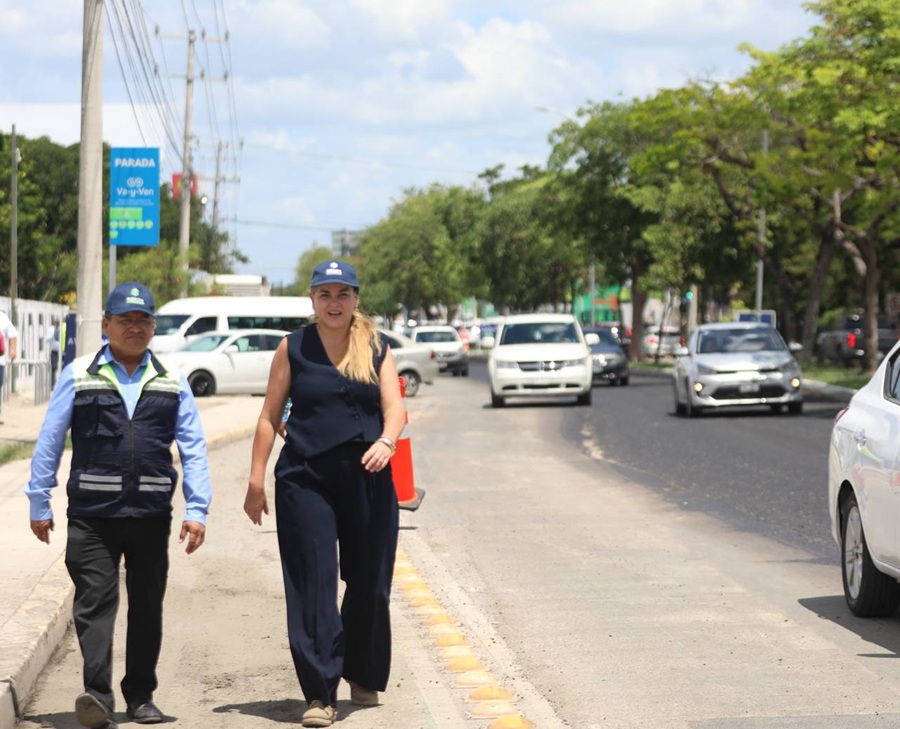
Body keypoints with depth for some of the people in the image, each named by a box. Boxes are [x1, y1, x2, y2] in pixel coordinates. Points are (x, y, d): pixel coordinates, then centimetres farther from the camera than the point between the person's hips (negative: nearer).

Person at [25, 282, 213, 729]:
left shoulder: (171, 383, 10)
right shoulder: (79, 376, 4)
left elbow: (193, 449, 7)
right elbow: (49, 442, 5)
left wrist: (196, 510, 0)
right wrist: (39, 504, 2)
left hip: (151, 513, 2)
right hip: (92, 514, -2)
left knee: (147, 606, 9)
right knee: (95, 602, -10)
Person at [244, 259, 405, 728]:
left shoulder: (377, 349, 8)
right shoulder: (293, 348, 5)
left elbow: (395, 407, -2)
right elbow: (270, 416, 6)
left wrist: (386, 440, -24)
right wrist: (256, 480, 0)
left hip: (367, 479, 2)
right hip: (305, 479, -1)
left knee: (370, 583, 8)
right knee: (314, 586, -7)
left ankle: (363, 677, 28)